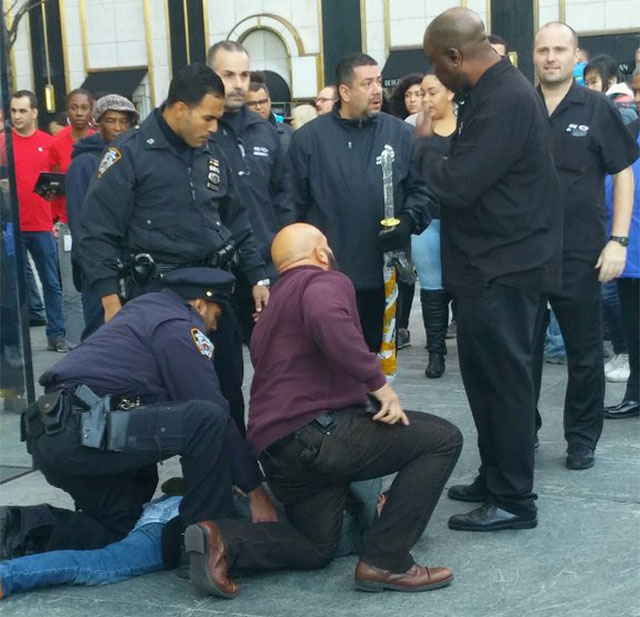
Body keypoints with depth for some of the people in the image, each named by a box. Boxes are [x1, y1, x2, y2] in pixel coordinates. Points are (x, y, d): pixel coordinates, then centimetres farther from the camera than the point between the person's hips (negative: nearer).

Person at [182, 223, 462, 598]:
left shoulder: (274, 305, 27)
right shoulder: (326, 282, -1)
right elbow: (327, 321, -28)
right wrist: (380, 384, -23)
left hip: (278, 447, 10)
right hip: (316, 432, -9)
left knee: (317, 548, 25)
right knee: (442, 438, -2)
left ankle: (221, 540, 2)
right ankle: (386, 562, -5)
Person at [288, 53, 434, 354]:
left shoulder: (400, 133, 4)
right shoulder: (308, 138, 0)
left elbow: (421, 188, 7)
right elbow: (294, 204, 2)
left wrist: (408, 221, -13)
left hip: (384, 273, 2)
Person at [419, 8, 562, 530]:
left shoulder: (504, 99, -21)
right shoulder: (494, 91, 12)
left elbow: (457, 184, -23)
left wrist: (427, 145, -7)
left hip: (503, 266, -10)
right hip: (493, 261, 10)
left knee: (504, 380, -1)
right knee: (488, 376, 16)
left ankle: (514, 500, 9)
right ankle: (495, 479, 29)